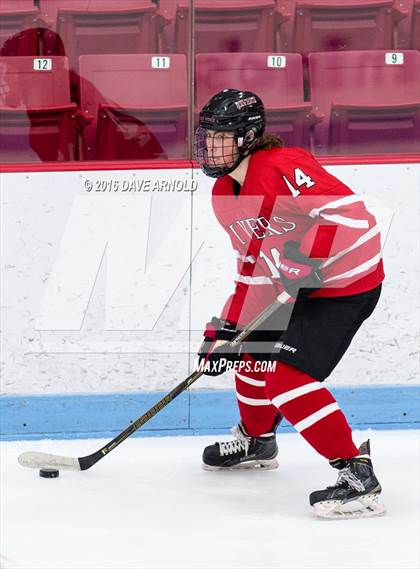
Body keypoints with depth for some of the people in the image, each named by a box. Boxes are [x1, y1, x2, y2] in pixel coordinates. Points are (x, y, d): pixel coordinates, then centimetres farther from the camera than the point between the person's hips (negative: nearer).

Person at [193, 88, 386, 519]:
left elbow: (348, 212, -32)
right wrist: (226, 327, 8)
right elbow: (252, 264, 14)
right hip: (293, 287, 10)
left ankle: (357, 475, -19)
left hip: (347, 284, -10)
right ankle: (257, 440, 46)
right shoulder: (225, 194, 7)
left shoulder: (281, 167, -24)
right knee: (253, 349, 20)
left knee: (286, 374, -20)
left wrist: (305, 261, -35)